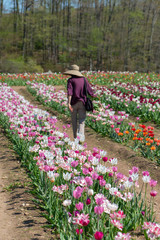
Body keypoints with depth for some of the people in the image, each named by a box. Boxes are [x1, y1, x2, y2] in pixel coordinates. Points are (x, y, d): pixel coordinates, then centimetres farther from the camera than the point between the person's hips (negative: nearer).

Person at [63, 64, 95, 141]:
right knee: (81, 121, -2)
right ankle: (81, 133, -30)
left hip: (73, 103, -1)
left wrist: (68, 103, -25)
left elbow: (69, 91, -17)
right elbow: (89, 90, 7)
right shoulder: (84, 79, 8)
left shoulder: (70, 80, -3)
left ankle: (75, 137, 23)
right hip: (82, 102, 2)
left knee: (74, 120, 14)